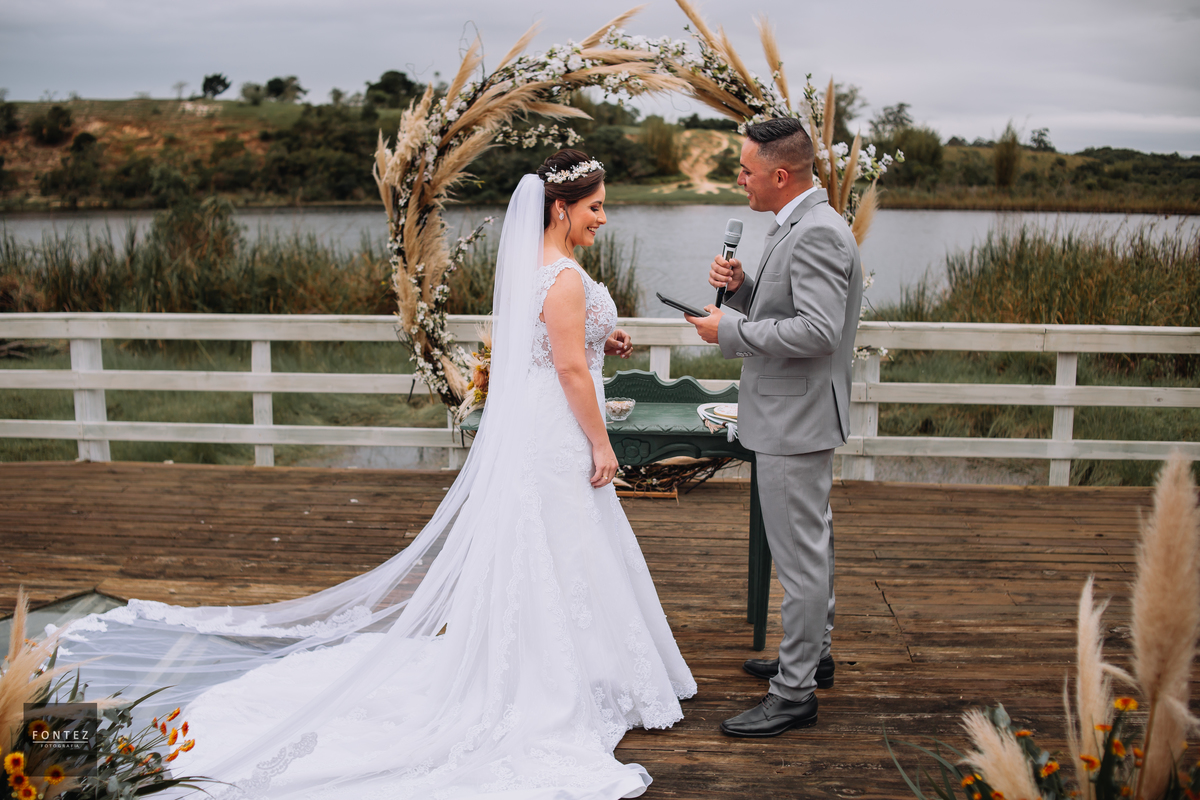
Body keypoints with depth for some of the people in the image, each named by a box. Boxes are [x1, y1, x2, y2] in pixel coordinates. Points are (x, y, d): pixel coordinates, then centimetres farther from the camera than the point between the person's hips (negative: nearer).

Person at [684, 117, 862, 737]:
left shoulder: (818, 232, -20)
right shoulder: (795, 226, 13)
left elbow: (818, 331, -29)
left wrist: (729, 330, -21)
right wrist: (741, 289, 1)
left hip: (797, 416, -11)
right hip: (788, 413, 11)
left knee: (800, 555, -3)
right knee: (809, 544, 21)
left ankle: (795, 693, 7)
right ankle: (811, 654, 37)